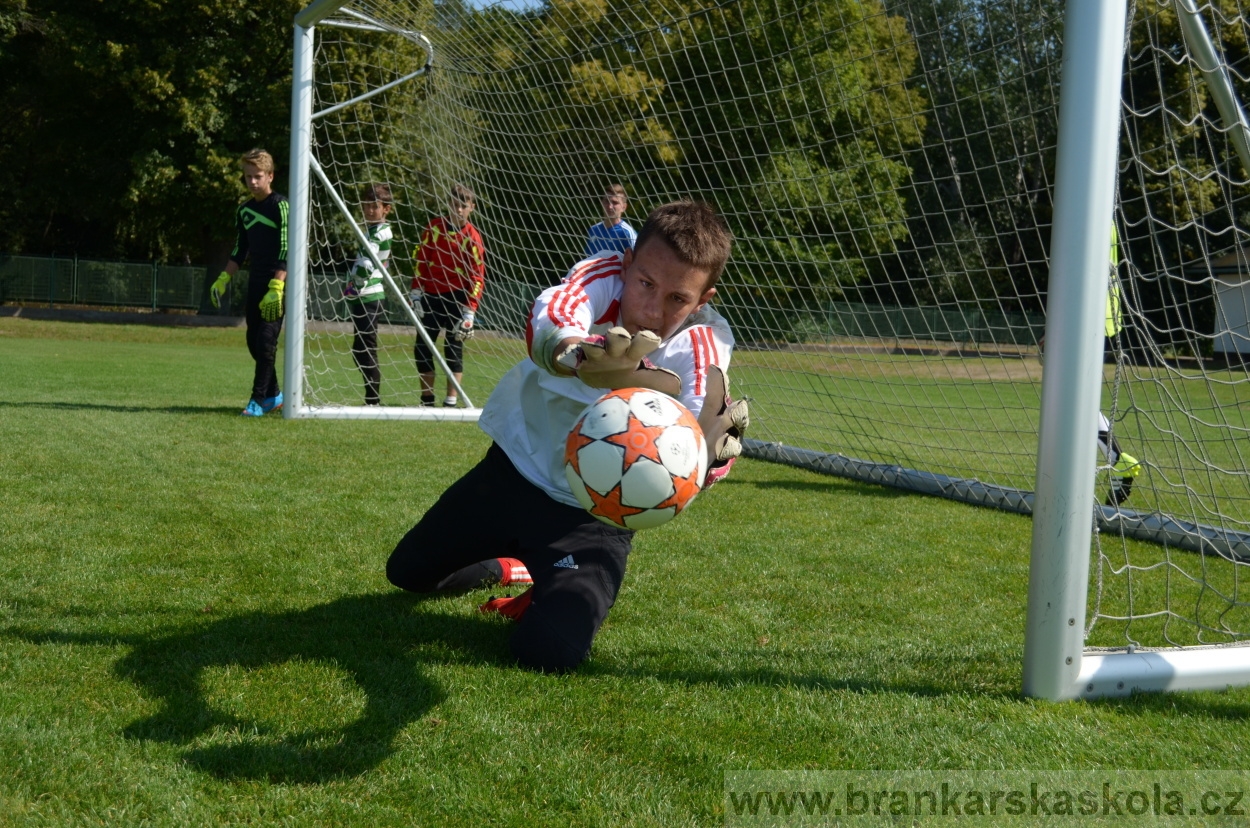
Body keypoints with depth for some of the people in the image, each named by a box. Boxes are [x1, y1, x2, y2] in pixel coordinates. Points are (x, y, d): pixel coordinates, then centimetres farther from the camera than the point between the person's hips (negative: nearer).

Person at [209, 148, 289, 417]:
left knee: (266, 340, -12)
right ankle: (273, 396, 19)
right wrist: (223, 281, 11)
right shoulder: (244, 210, 13)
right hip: (255, 283, 7)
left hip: (278, 284, -7)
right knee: (253, 341, 7)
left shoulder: (280, 205, -9)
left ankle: (258, 400, -7)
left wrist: (276, 288, -23)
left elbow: (285, 250, -16)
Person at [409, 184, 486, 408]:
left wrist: (469, 311, -15)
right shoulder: (434, 227, 2)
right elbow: (421, 259, 7)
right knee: (422, 347, 4)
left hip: (455, 297, -3)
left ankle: (451, 402, -1)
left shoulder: (472, 238, -7)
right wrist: (416, 291, 0)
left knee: (453, 347, -5)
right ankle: (427, 400, 16)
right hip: (430, 295, 4)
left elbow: (477, 277, -8)